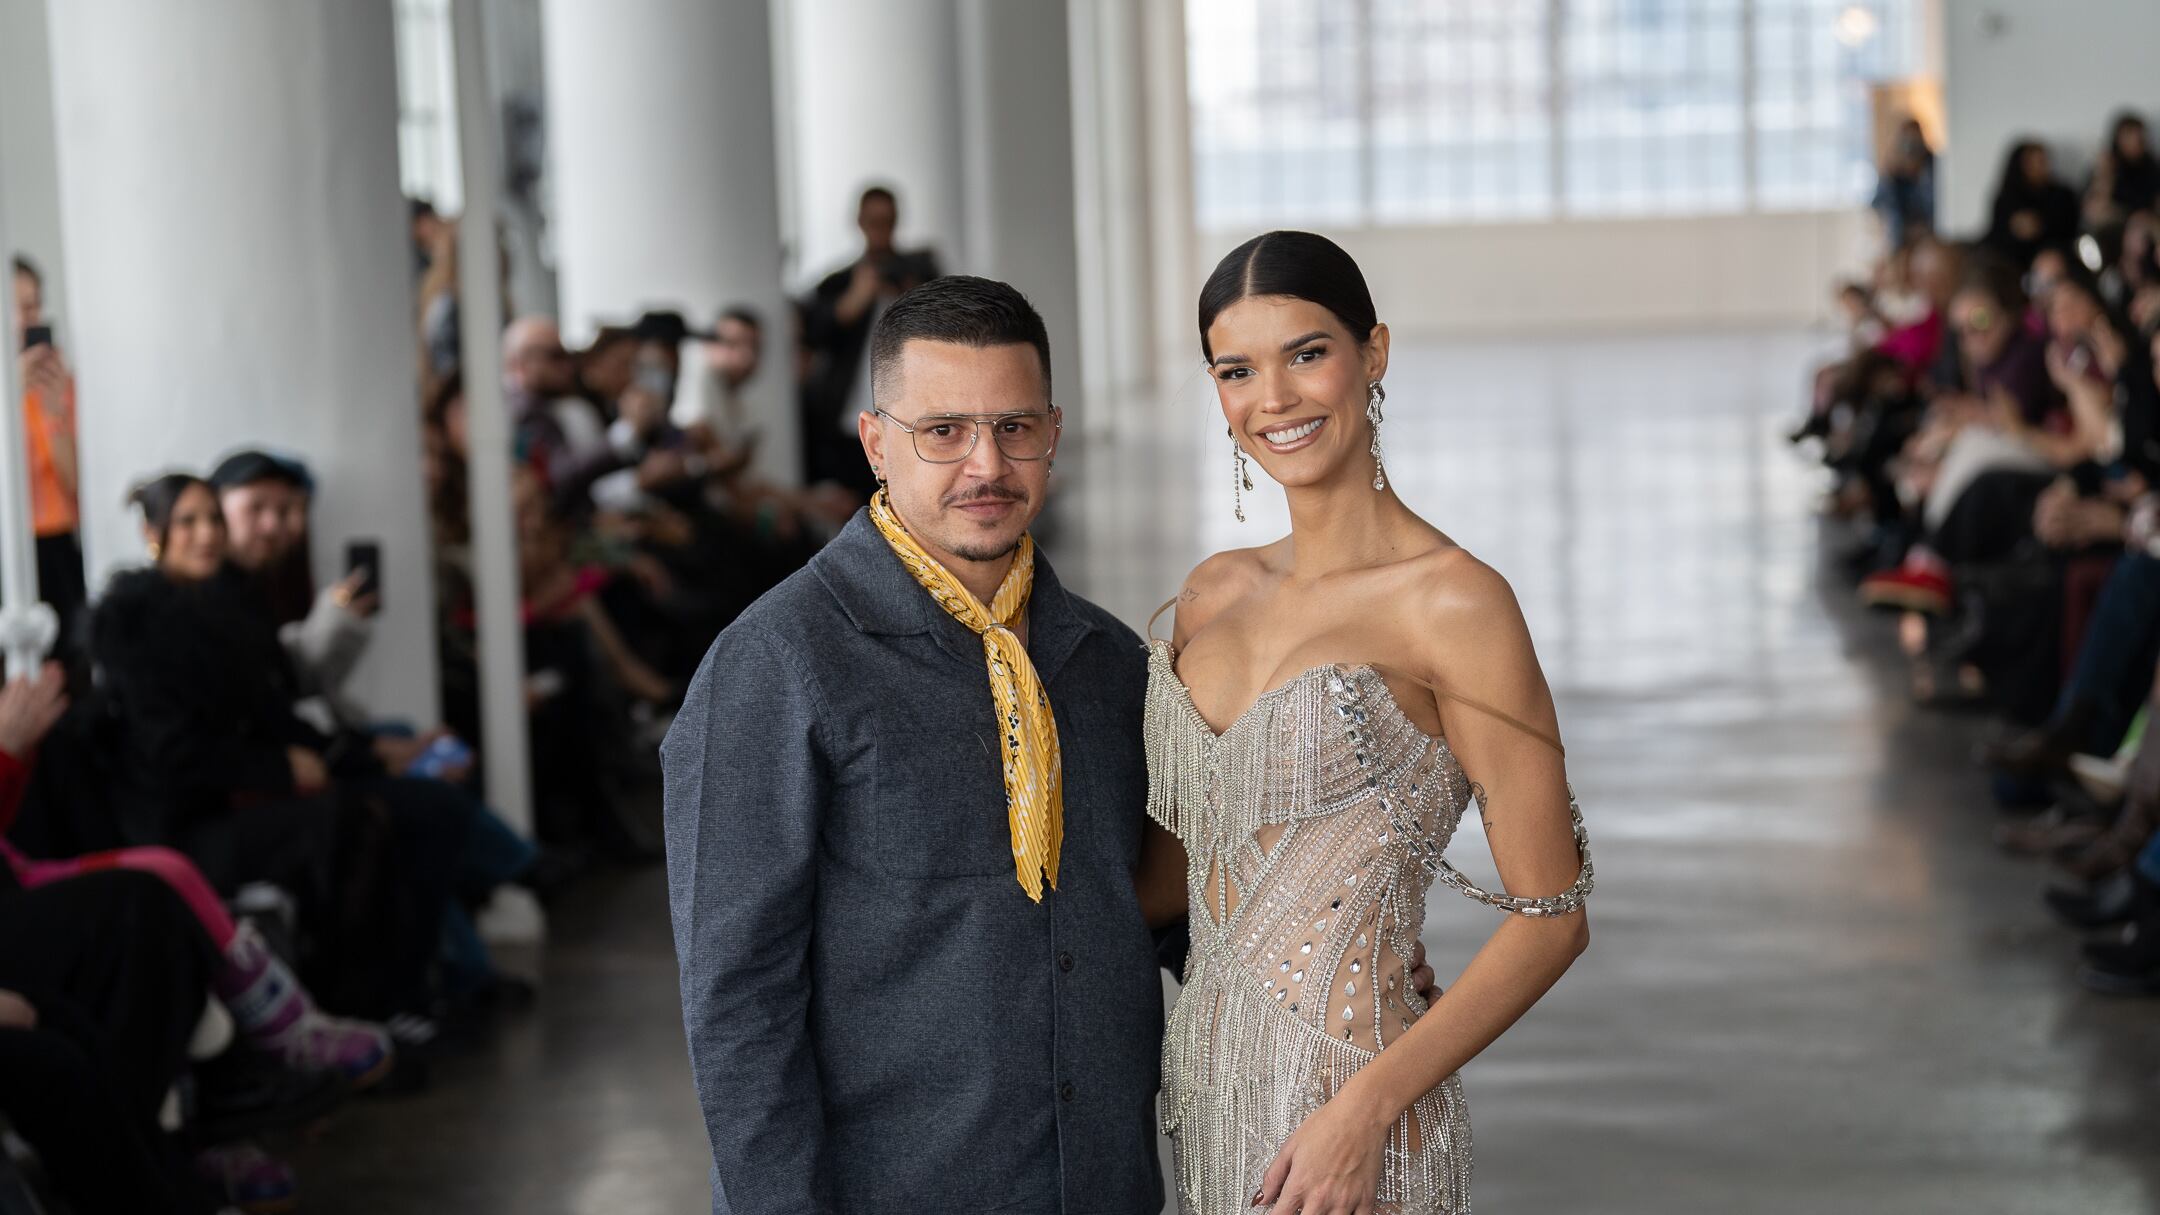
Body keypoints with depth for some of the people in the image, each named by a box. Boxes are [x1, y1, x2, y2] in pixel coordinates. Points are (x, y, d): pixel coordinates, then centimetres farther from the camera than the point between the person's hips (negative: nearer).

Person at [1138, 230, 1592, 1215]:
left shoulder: (1453, 602, -12)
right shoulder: (1216, 593, 7)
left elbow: (1552, 917, -12)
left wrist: (1365, 1108, -19)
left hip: (1347, 1122, -6)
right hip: (1213, 1090, 6)